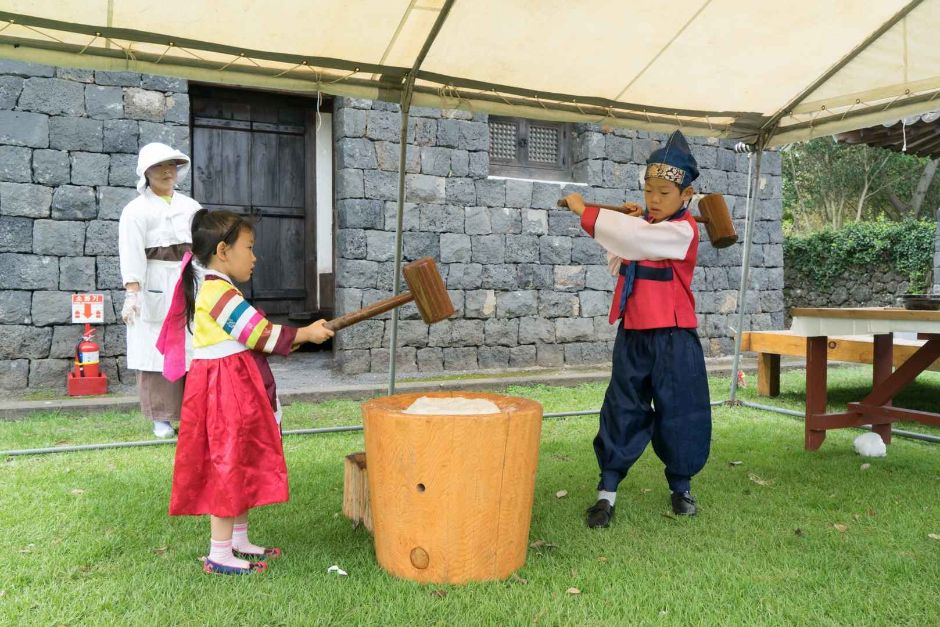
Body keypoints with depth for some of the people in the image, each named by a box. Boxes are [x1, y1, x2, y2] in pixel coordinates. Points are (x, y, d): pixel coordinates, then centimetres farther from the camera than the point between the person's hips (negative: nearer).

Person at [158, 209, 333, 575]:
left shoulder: (215, 289, 15)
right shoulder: (219, 292, -19)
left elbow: (251, 337, 16)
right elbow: (261, 335, -19)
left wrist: (296, 337, 12)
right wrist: (305, 334, -7)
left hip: (233, 390, 11)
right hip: (225, 393, -11)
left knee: (241, 465, 17)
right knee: (227, 467, -2)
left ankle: (239, 541, 28)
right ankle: (219, 554, 9)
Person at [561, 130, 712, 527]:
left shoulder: (683, 230, -13)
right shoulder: (640, 224, 9)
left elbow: (636, 239, -29)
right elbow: (618, 265, 18)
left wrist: (585, 212, -23)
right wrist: (624, 223, 3)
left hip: (672, 338, -5)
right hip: (632, 334, 5)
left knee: (678, 413, 7)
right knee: (622, 411, 6)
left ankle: (680, 486, 28)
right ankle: (606, 492, 12)